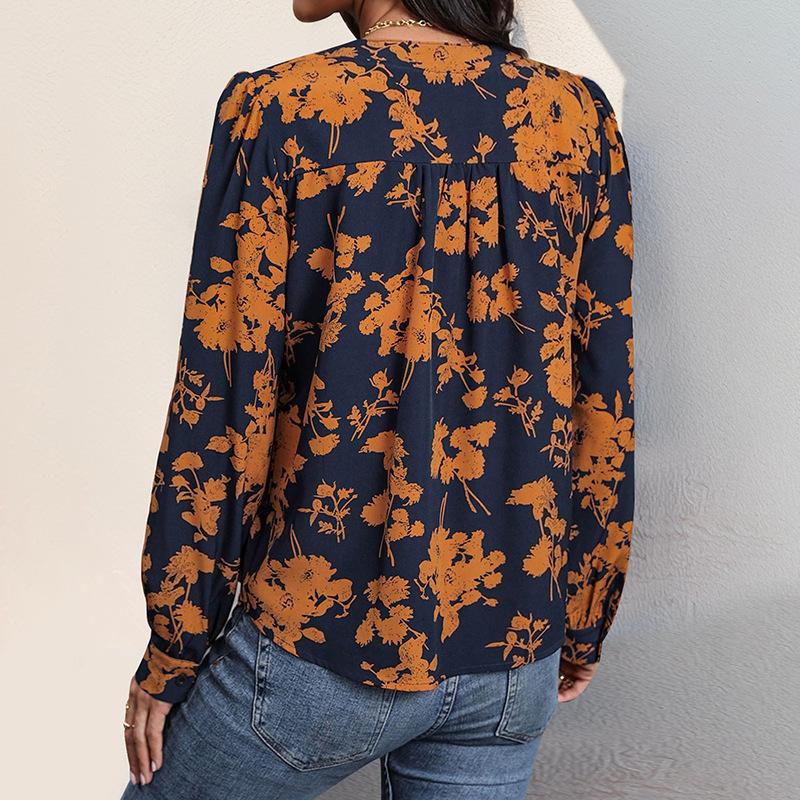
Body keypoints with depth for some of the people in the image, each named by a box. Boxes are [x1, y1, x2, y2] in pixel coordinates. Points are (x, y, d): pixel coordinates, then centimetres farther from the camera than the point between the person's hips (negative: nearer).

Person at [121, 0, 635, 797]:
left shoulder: (278, 107, -10)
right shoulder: (577, 114, 0)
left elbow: (223, 408, -11)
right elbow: (607, 402, 1)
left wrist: (171, 653, 1)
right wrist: (584, 624, 13)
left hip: (320, 639, -3)